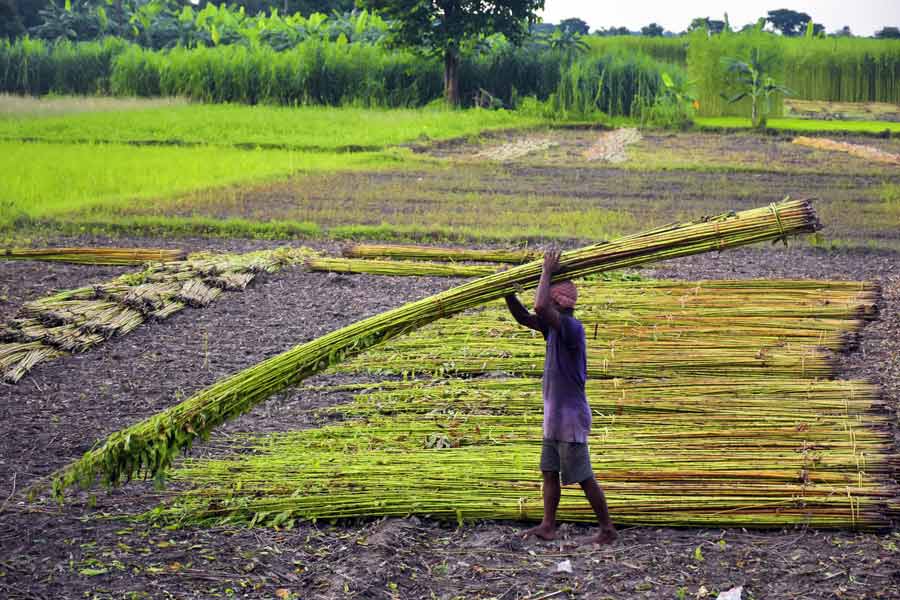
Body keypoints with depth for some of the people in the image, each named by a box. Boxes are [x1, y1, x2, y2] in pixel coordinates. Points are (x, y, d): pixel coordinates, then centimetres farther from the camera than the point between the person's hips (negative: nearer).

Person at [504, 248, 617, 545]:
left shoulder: (572, 328, -21)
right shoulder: (554, 327, 8)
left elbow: (540, 307, -34)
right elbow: (523, 317, 17)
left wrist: (547, 272, -24)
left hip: (571, 419, -9)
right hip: (554, 417, 9)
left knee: (583, 476, -2)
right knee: (549, 471, 11)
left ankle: (607, 529, 7)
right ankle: (548, 526, 18)